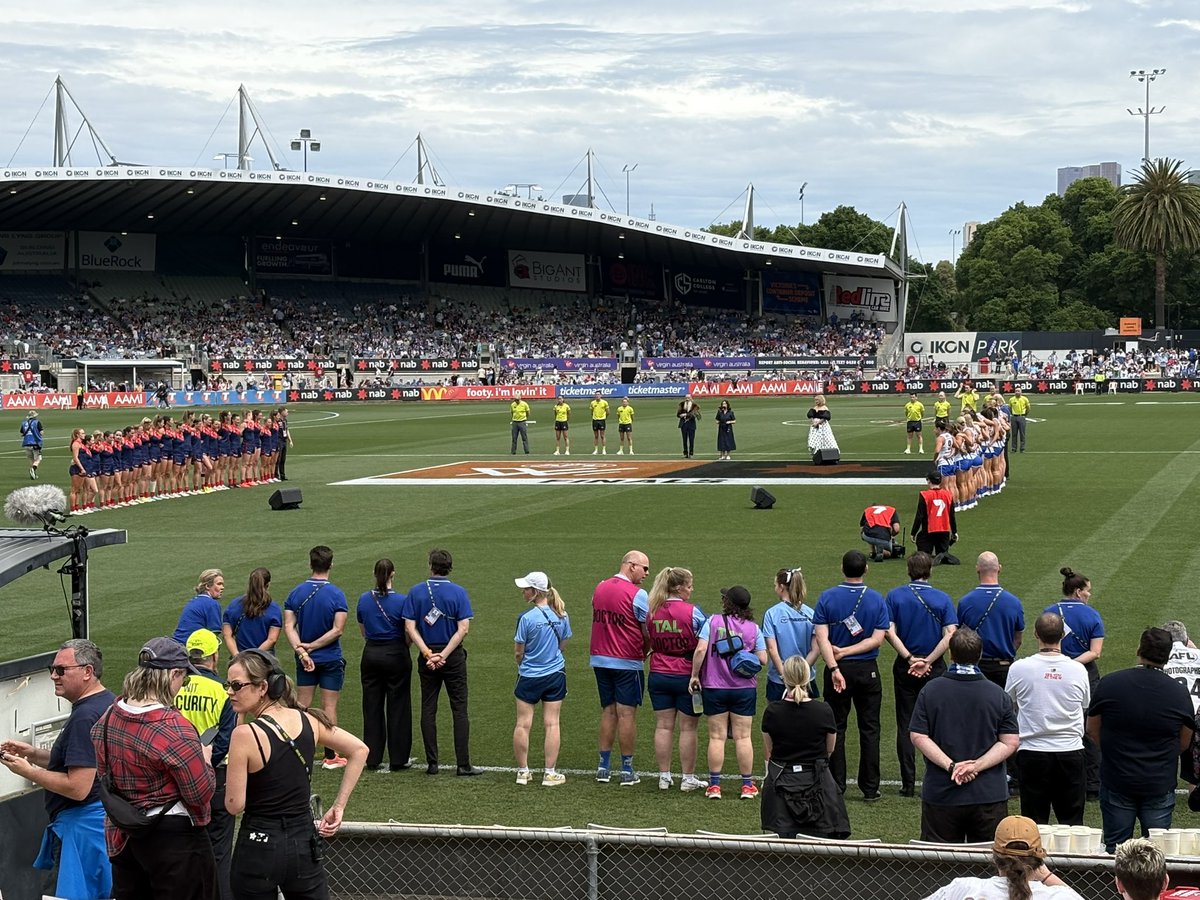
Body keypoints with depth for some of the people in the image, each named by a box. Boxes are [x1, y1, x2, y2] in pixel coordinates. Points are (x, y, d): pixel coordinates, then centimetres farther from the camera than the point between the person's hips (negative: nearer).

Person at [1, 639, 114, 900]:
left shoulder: (85, 717, -21)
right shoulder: (107, 702, 11)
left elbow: (77, 787, -24)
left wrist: (26, 771, -14)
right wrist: (33, 753, 12)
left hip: (82, 827, -11)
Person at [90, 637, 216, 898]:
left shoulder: (108, 718, 0)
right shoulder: (174, 729, -24)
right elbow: (201, 793, -18)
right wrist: (204, 761, 0)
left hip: (123, 836, 8)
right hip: (172, 837, -8)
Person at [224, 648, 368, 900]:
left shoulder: (245, 735, -17)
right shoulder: (308, 720, 0)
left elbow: (234, 805, -14)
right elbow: (359, 751, 8)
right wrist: (339, 806, 9)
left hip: (259, 847, -5)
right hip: (305, 842, 5)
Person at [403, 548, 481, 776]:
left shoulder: (416, 592, -2)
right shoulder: (458, 593, -6)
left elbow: (410, 627, -7)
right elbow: (463, 628, -13)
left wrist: (428, 653, -11)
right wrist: (444, 654, -13)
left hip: (427, 657, 2)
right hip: (454, 657, -1)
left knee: (428, 709, 7)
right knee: (459, 709, 3)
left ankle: (432, 763, 7)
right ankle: (463, 763, -1)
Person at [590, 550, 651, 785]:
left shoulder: (600, 588, 9)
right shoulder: (637, 594, -12)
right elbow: (648, 632, -8)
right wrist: (646, 651, 10)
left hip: (600, 658, 6)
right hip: (627, 662, -6)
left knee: (607, 712, 13)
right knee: (627, 713, 0)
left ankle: (604, 767, 13)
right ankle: (627, 771, 3)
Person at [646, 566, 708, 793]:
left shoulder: (652, 612, 1)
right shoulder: (692, 612, -12)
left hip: (658, 675, 4)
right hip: (686, 677, -4)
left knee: (663, 726, 9)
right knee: (688, 728, 4)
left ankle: (664, 776, 13)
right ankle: (688, 779, 9)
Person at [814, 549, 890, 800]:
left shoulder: (827, 598, -6)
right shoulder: (876, 600, -4)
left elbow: (822, 637, -14)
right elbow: (877, 638, -10)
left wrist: (834, 668, -20)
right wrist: (846, 652, -10)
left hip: (838, 669, 0)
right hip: (867, 670, 0)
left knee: (836, 728, 8)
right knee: (869, 728, 8)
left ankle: (836, 786, 9)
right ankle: (870, 788, 9)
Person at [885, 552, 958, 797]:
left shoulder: (895, 596, -2)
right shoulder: (943, 599, -3)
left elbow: (889, 632, -11)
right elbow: (950, 635, -13)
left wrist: (909, 659, -13)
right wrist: (927, 662, -13)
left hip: (904, 667, 0)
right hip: (935, 669, 0)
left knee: (905, 725, 6)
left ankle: (908, 784, 4)